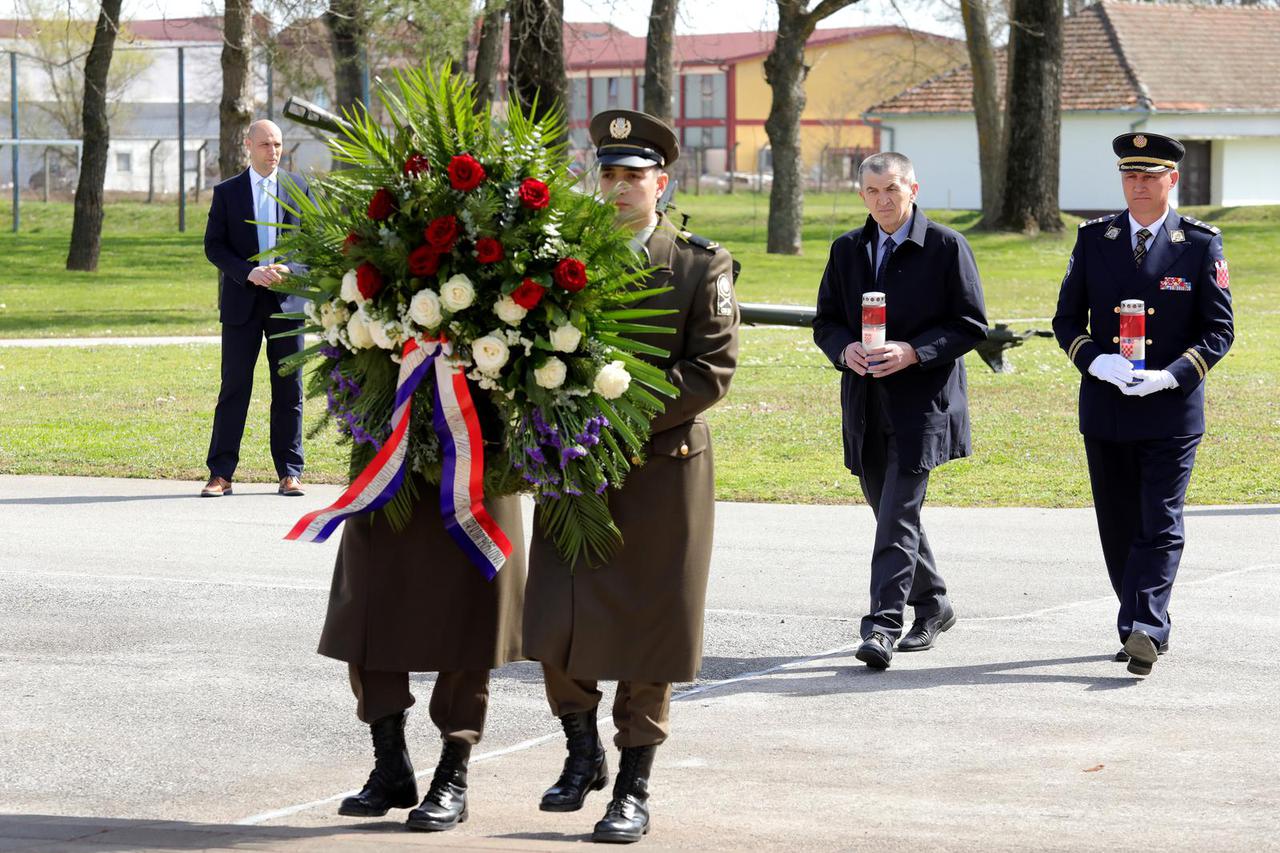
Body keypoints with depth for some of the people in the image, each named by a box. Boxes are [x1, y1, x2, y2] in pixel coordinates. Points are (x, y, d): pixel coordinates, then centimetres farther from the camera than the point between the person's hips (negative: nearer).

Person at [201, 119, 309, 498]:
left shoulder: (299, 187, 8)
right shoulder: (227, 192, 6)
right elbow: (213, 246, 1)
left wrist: (289, 269, -12)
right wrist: (248, 273, -14)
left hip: (288, 300, 1)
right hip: (242, 301, -1)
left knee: (289, 391, 3)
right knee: (234, 388, -1)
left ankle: (289, 473, 9)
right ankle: (221, 473, 1)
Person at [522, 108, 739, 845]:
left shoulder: (701, 266, -1)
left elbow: (714, 368, -8)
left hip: (663, 468, -2)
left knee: (648, 627, 1)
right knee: (557, 622, -2)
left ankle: (635, 789, 11)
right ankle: (584, 753, 23)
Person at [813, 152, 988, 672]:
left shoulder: (946, 247, -4)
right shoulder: (847, 250, 11)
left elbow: (971, 326, -5)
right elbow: (825, 321, 15)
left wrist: (912, 352, -18)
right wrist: (845, 349, -8)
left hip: (922, 402, -6)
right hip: (866, 407, 6)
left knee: (898, 516, -13)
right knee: (891, 512, 14)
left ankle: (882, 627, -16)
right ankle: (932, 605, 31)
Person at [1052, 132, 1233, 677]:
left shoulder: (1200, 245, -1)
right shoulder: (1094, 239, 6)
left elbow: (1219, 330, -1)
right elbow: (1067, 319, 8)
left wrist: (1169, 376, -16)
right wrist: (1097, 362, -12)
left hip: (1171, 411, -3)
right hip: (1105, 411, 3)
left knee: (1160, 525, -10)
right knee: (1118, 527, 8)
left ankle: (1145, 629, -17)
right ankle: (1144, 630, 20)